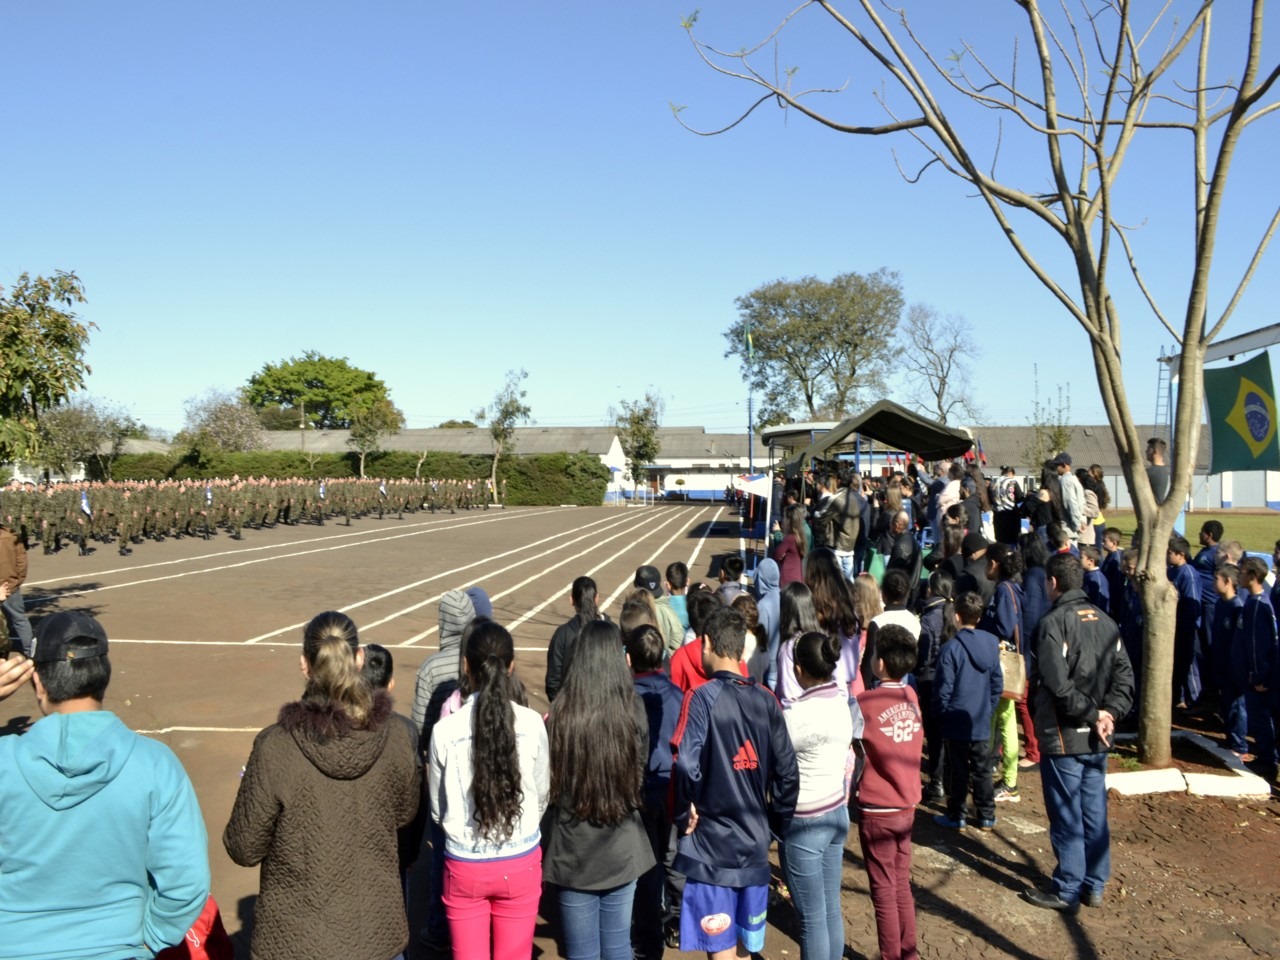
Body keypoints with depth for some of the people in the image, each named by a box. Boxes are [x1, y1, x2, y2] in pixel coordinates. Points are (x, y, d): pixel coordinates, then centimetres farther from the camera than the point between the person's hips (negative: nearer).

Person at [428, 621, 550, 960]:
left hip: (465, 866, -1)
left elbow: (438, 810, -2)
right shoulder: (532, 723, -13)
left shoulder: (445, 730, -14)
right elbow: (543, 795, 0)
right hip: (521, 863, 1)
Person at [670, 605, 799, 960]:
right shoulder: (766, 699, 1)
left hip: (711, 843, -5)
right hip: (755, 842, 5)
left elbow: (685, 767, -24)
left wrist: (684, 816, -9)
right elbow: (787, 771, 1)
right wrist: (778, 823, 13)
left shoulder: (702, 698, -14)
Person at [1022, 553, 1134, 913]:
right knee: (1094, 813, 15)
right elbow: (1124, 676, 4)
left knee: (1066, 818, 3)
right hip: (1097, 739, 7)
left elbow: (1058, 684, -23)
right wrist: (1108, 713, -4)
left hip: (1063, 737, -7)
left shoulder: (1053, 622, -16)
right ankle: (1094, 886, 25)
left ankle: (1067, 891, 12)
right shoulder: (1105, 621, 6)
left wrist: (1092, 714, -12)